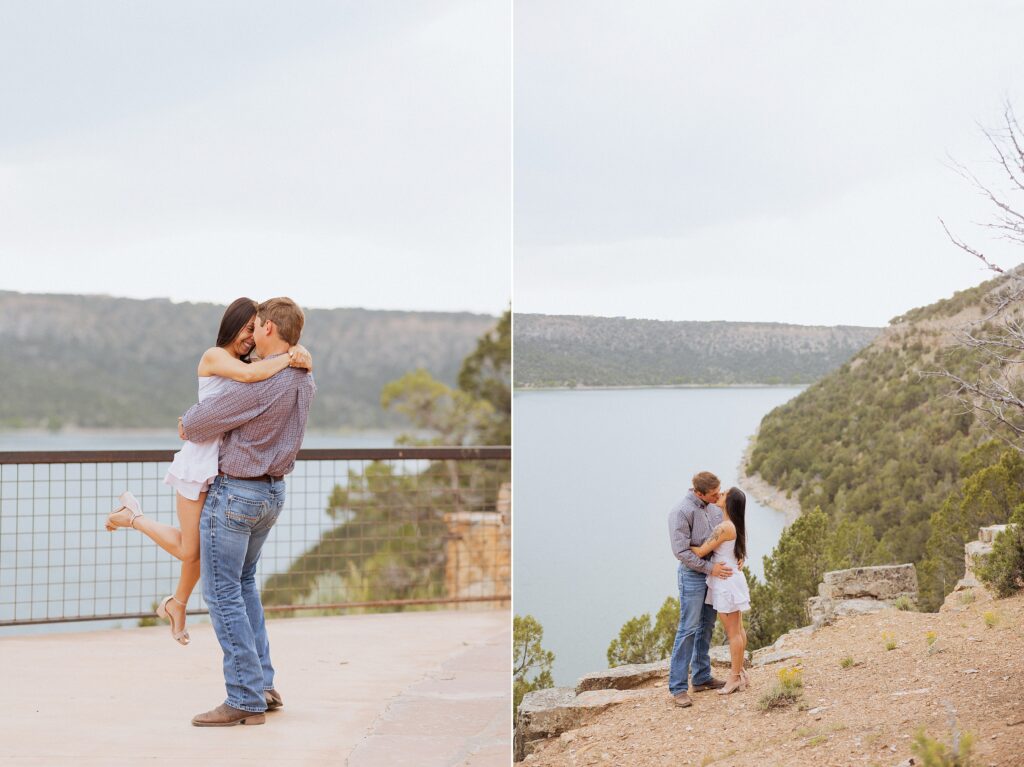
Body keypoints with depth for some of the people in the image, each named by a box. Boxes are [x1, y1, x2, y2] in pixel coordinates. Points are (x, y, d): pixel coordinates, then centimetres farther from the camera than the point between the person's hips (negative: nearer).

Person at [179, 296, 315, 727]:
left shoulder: (260, 383, -24)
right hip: (273, 492, 9)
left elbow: (199, 422, -17)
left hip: (235, 493, -9)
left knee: (222, 593, -3)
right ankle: (263, 685, 22)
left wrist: (187, 425, 7)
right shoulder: (304, 381, 5)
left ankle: (245, 699, -3)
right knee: (243, 583, 22)